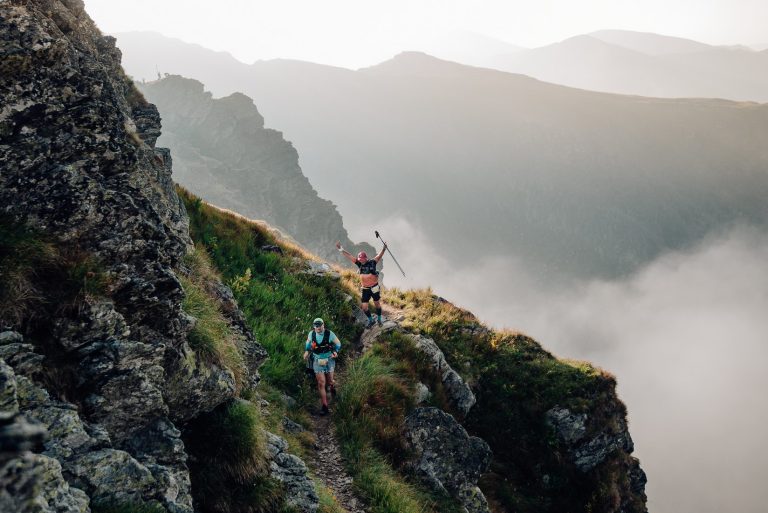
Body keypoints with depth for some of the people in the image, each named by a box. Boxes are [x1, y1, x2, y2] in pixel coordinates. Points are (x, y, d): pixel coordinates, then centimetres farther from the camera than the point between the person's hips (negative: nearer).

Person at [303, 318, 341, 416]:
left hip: (329, 360, -1)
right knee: (321, 383, -4)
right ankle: (324, 406, 2)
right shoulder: (311, 334, -8)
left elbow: (338, 343, -2)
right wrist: (306, 351, 4)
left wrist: (335, 352, -14)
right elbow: (308, 342, 14)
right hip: (317, 361, 1)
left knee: (329, 381, 9)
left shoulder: (329, 334, -15)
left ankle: (332, 386, 50)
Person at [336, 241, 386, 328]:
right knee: (364, 307, 3)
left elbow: (379, 256, -20)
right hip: (365, 289, 3)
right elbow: (349, 256, -2)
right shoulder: (359, 264, -3)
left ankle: (379, 319, 35)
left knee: (377, 304, 13)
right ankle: (370, 320, 26)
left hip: (374, 288, -3)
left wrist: (384, 249, -36)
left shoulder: (372, 263, -11)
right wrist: (341, 250, -5)